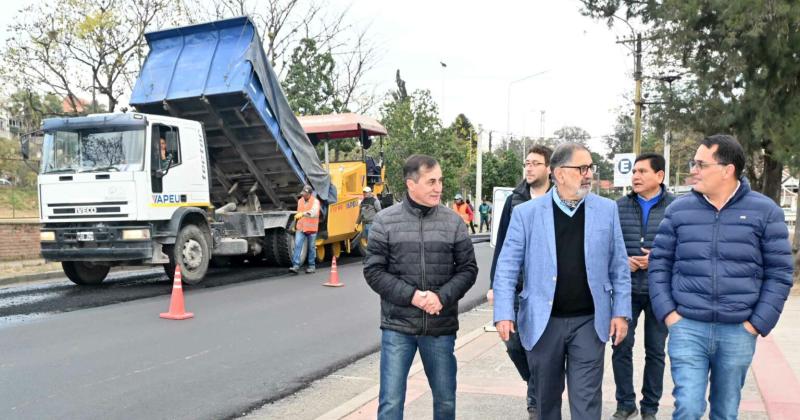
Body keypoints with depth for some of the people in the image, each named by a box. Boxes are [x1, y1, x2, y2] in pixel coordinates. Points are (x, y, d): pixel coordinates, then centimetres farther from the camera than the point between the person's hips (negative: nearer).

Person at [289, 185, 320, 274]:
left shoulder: (315, 201, -8)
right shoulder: (300, 201, 10)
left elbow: (314, 213, -28)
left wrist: (303, 214, -43)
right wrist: (296, 225, 26)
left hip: (311, 229, -4)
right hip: (300, 228, 4)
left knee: (311, 248, 7)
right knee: (297, 246, -9)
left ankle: (312, 266, 20)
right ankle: (296, 266, -12)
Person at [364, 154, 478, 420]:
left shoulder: (453, 222, 1)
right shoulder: (385, 221, -3)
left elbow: (468, 268, 3)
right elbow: (373, 271, -4)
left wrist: (442, 297, -14)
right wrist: (411, 295, -16)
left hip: (441, 327, 2)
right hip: (398, 327, -1)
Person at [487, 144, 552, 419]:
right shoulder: (514, 200, 6)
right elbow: (501, 245, 7)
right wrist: (495, 284, 4)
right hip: (515, 287, 3)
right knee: (514, 345, 7)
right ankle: (539, 387, 34)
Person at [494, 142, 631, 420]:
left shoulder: (607, 209, 1)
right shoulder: (526, 213, -4)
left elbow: (619, 267, 5)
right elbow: (507, 267, -5)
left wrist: (621, 312, 0)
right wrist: (504, 314, -12)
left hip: (589, 322, 1)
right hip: (542, 322, 0)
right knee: (546, 397, 16)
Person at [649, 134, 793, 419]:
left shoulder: (765, 211, 0)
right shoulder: (679, 209, 3)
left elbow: (779, 272, 1)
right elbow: (659, 263, 6)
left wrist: (758, 323, -5)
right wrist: (667, 312, -3)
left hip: (739, 332, 0)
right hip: (687, 327, 0)